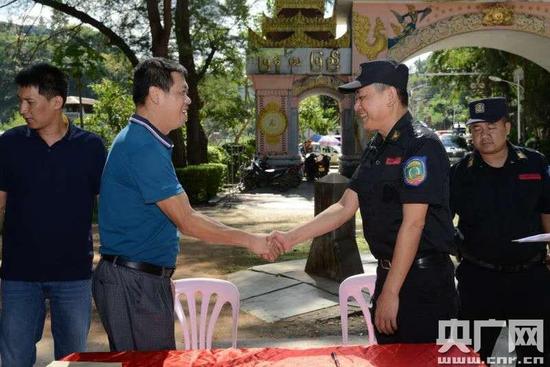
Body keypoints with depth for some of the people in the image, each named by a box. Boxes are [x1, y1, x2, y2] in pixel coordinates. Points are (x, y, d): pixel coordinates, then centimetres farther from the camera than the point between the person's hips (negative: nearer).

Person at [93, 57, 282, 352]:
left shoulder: (139, 140, 12)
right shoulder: (143, 148, -20)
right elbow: (187, 222, -20)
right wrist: (249, 241, -11)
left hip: (144, 279, 10)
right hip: (133, 283, -10)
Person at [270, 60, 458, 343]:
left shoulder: (421, 146, -17)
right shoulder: (376, 149, 11)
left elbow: (413, 224, -20)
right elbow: (345, 208, 10)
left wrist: (390, 293, -19)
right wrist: (291, 238, 2)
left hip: (424, 280, -8)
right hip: (388, 272, 8)